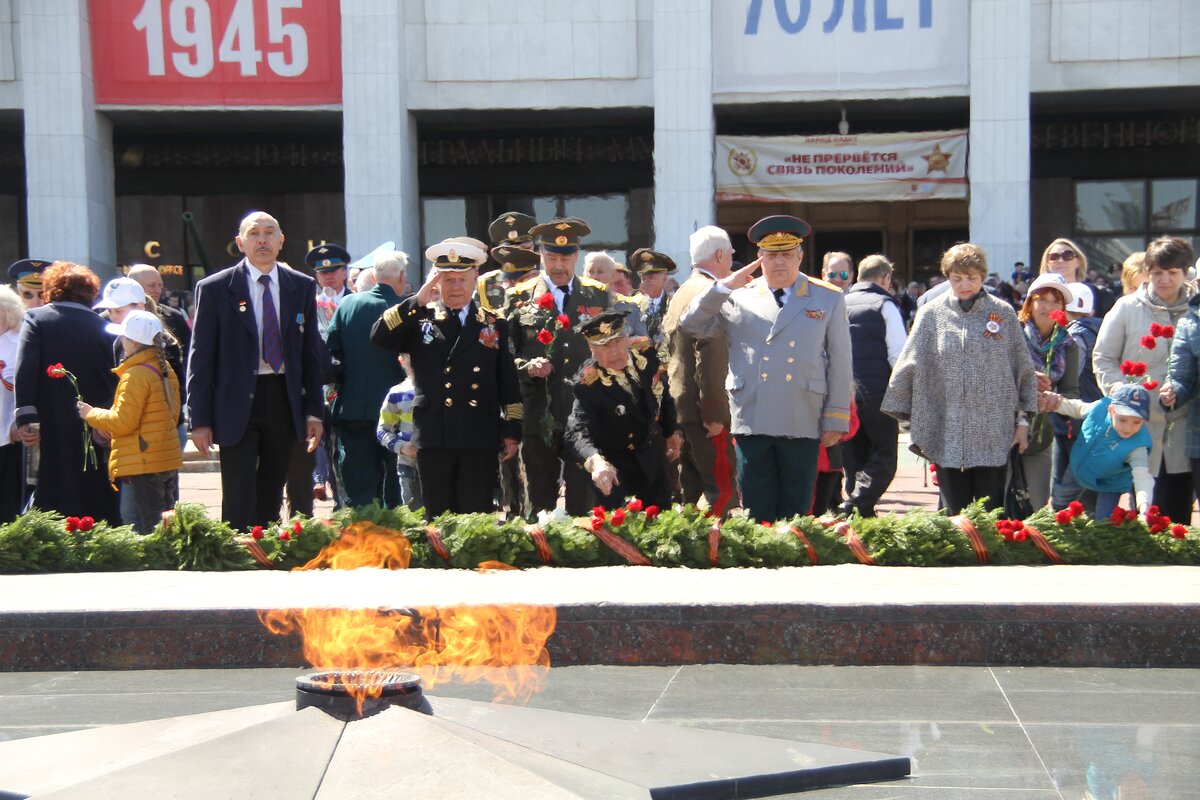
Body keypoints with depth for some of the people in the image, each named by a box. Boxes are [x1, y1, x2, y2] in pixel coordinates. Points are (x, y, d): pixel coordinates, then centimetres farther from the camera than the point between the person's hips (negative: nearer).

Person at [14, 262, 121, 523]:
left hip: (53, 433, -2)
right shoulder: (103, 327, 5)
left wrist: (26, 417, -13)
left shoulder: (36, 318, 0)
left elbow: (25, 371, -11)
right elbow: (114, 378, 1)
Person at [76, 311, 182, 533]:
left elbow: (123, 421, -18)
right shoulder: (166, 370, 11)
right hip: (169, 459, 9)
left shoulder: (135, 375, -15)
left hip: (144, 463, -9)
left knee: (150, 527, -5)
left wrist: (91, 414, -1)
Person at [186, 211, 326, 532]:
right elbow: (201, 359, -2)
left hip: (284, 400, 3)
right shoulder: (214, 289, -2)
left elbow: (312, 353, 10)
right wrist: (200, 419, -6)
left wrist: (315, 410, 6)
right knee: (239, 500, -4)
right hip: (237, 403, -3)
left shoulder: (303, 287, 7)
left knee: (271, 497, 11)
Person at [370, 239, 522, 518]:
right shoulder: (418, 319, 8)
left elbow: (508, 382, 10)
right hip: (434, 439, 0)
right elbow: (379, 336, -9)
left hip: (480, 440, 0)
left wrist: (512, 430, 5)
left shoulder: (494, 324, 11)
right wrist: (417, 301, -14)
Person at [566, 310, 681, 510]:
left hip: (653, 458, 5)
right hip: (614, 466, -5)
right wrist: (595, 461, -60)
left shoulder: (646, 355, -13)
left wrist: (672, 432, 15)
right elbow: (578, 431, -42)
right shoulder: (587, 385, -29)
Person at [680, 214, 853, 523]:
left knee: (796, 514, 7)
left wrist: (835, 420, 1)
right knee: (757, 512, 4)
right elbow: (691, 324, 3)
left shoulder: (828, 299, 8)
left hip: (803, 425, 0)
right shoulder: (738, 298, 8)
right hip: (752, 423, 0)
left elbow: (839, 364, 6)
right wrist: (723, 287, -6)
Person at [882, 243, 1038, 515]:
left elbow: (1023, 369, 8)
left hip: (994, 434, 0)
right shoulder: (932, 315, 3)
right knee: (954, 515, 7)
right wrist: (917, 426, 2)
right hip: (947, 434, 0)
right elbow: (908, 368, 4)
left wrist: (1023, 420, 5)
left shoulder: (1003, 313, 4)